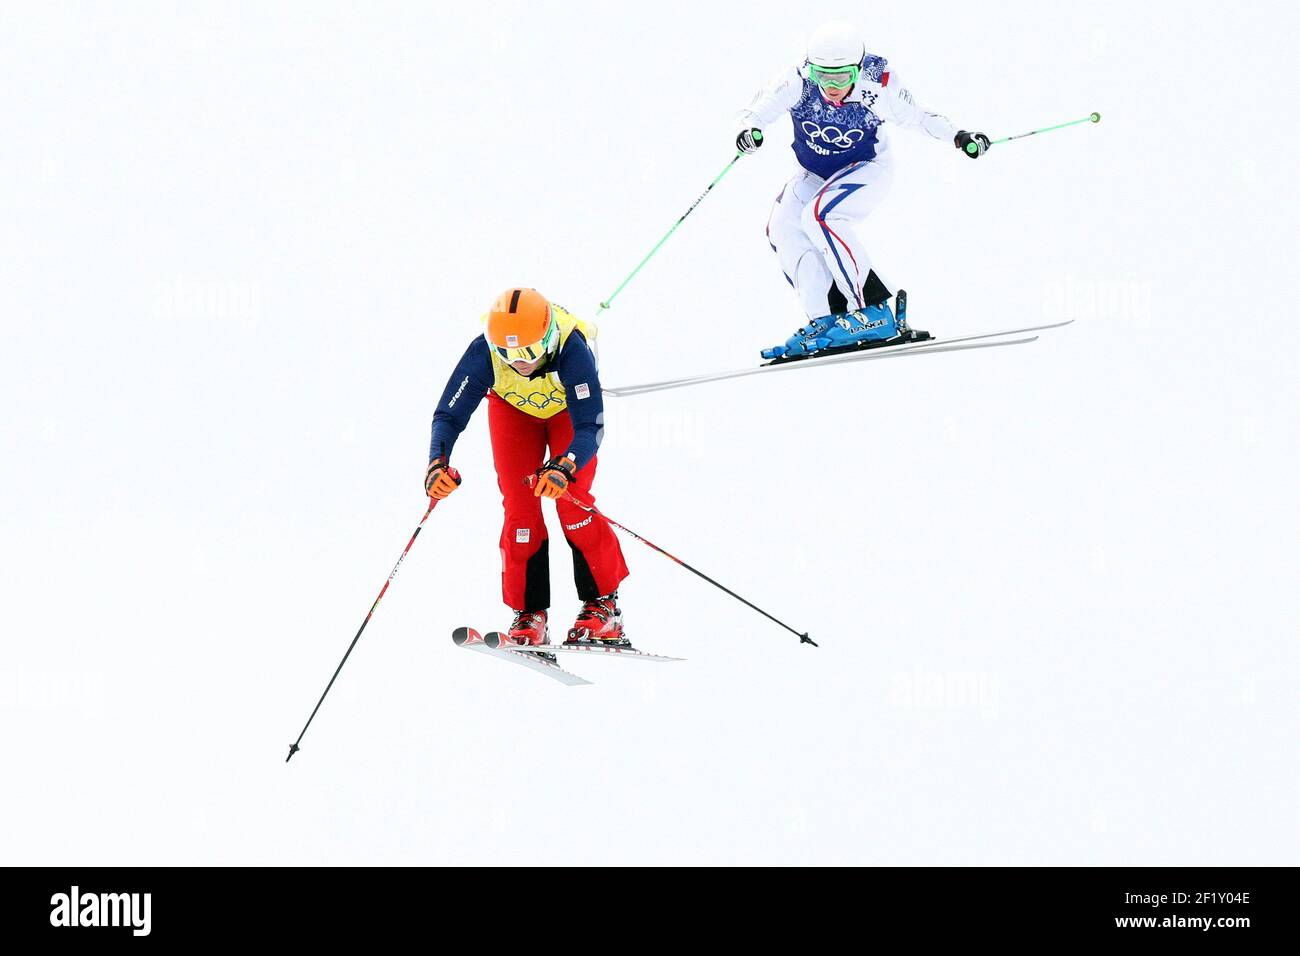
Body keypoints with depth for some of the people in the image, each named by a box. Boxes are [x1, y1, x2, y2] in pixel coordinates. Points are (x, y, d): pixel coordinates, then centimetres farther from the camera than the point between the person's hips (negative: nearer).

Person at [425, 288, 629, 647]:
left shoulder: (571, 349, -41)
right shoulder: (483, 352, -36)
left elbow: (590, 428, -41)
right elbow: (449, 415, -29)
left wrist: (564, 468, -60)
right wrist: (438, 462, -48)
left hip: (568, 409, -2)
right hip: (512, 409, 2)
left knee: (571, 500, -17)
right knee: (519, 506, -12)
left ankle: (603, 604, -4)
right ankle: (529, 612, -4)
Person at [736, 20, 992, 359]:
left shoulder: (876, 87, -27)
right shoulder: (798, 82, -25)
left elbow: (915, 115, -10)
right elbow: (761, 107, -28)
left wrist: (958, 137, -14)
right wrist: (750, 127, -50)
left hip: (868, 168, -4)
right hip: (815, 174, 5)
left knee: (819, 216, -30)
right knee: (783, 226, -18)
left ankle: (874, 313, -29)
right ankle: (825, 320, -17)